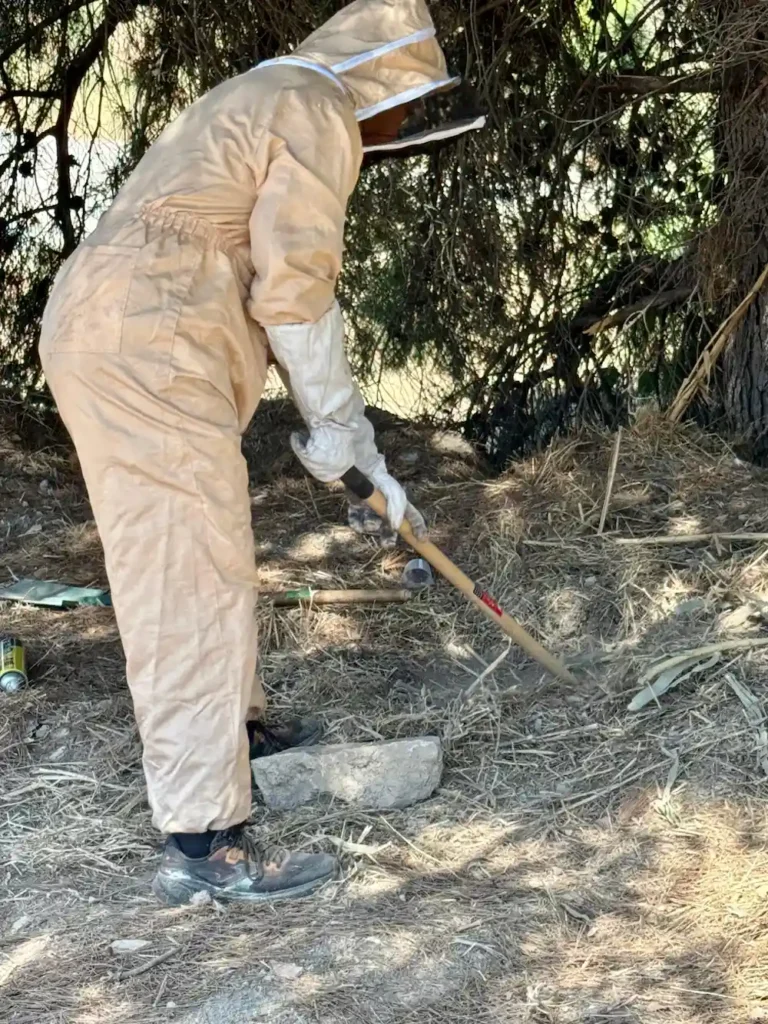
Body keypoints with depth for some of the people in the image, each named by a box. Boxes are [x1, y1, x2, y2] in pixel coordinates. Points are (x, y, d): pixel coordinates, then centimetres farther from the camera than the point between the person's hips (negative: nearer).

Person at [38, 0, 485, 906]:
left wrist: (361, 449, 26)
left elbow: (278, 284, 27)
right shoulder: (316, 115, -5)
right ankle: (203, 843, -8)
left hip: (109, 335, 10)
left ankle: (235, 723, 40)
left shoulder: (265, 106, 27)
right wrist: (334, 424, 1)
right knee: (190, 577, -10)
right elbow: (294, 292, -13)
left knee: (204, 556, 22)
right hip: (145, 348, -10)